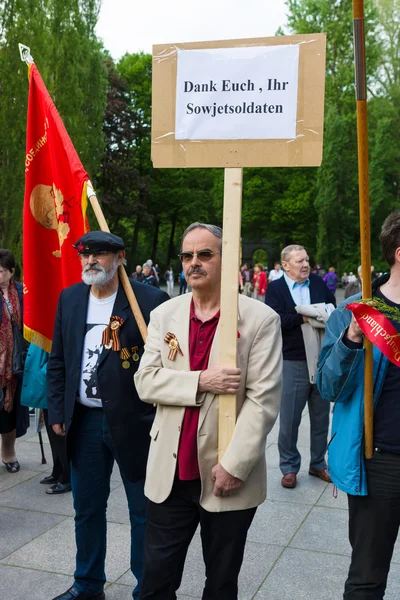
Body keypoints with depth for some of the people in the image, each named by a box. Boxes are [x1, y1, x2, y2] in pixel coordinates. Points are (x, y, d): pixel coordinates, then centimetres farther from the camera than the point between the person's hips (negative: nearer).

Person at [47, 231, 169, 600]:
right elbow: (57, 360, 10)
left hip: (134, 423, -4)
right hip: (84, 421, 5)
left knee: (143, 511, 9)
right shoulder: (70, 298, 5)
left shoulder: (150, 300, -11)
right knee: (87, 508, 18)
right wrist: (57, 413, 6)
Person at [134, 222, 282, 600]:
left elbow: (264, 400, -12)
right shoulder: (164, 315, 5)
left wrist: (234, 465, -16)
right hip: (169, 474, 3)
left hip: (230, 476, -2)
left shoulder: (260, 320, -7)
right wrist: (200, 381, -18)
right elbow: (145, 381, -3)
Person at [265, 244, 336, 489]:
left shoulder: (319, 283, 7)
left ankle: (318, 464, 31)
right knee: (289, 419, 6)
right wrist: (301, 318, -22)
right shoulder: (275, 288, -5)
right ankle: (289, 467, 23)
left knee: (321, 417, 15)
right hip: (293, 363, -4)